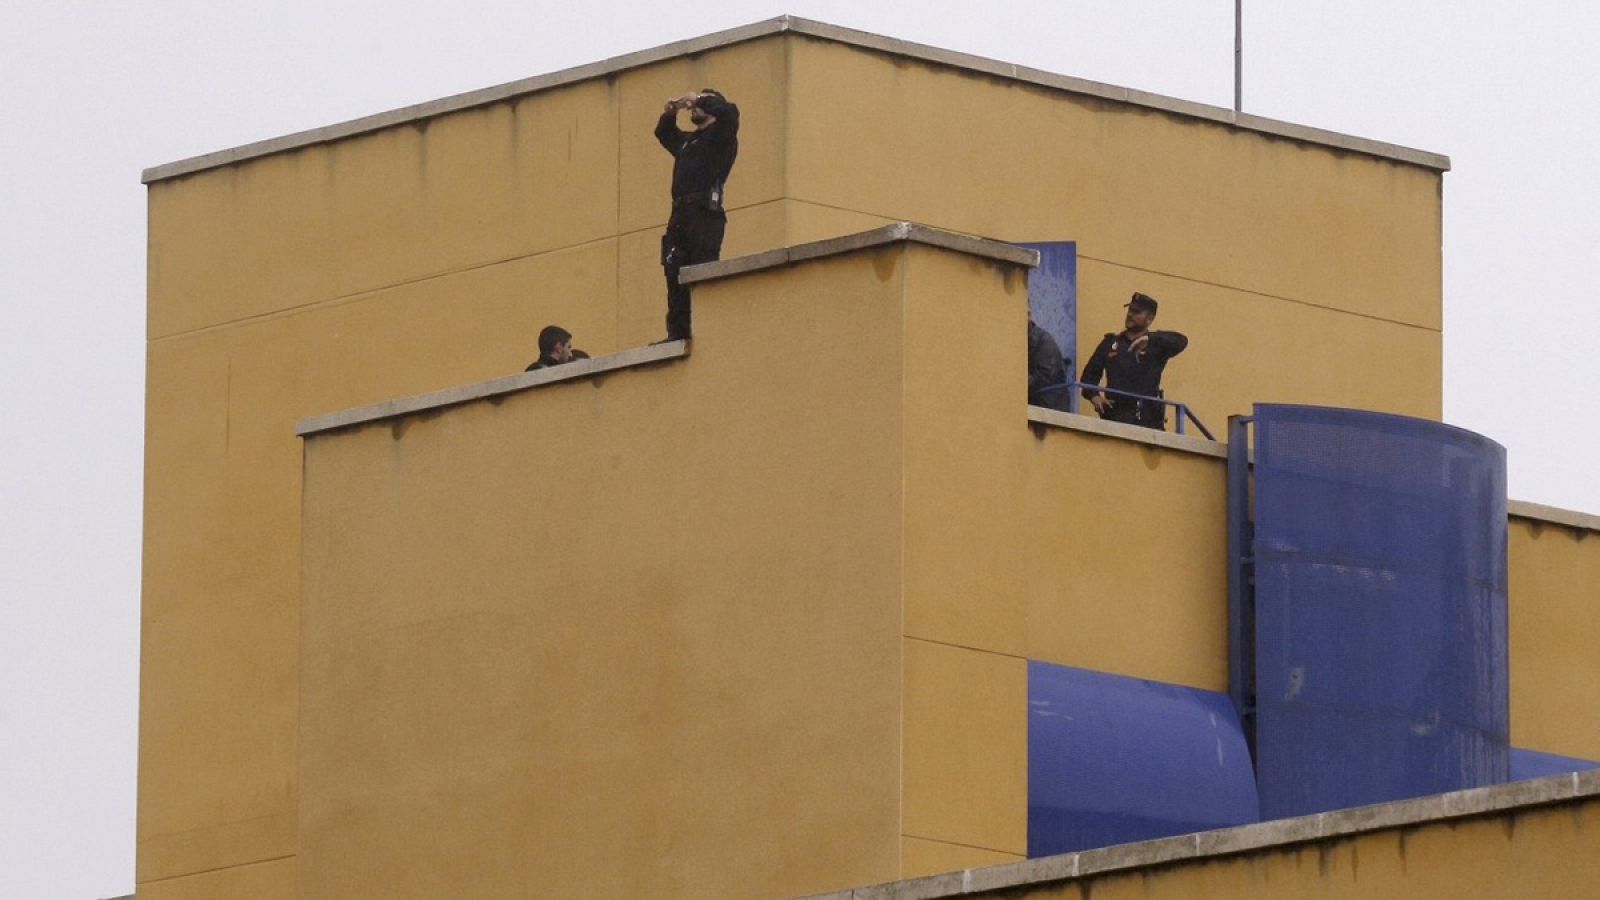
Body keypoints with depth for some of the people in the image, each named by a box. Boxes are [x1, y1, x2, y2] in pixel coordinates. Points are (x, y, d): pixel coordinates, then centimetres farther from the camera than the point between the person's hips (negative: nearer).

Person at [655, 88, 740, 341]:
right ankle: (677, 332, -3)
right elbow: (663, 133, 46)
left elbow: (729, 112, -14)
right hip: (680, 215, 8)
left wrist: (700, 99, -1)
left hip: (705, 214, -8)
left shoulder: (720, 137, 6)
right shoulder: (686, 141, 28)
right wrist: (669, 114, 25)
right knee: (675, 276, -1)